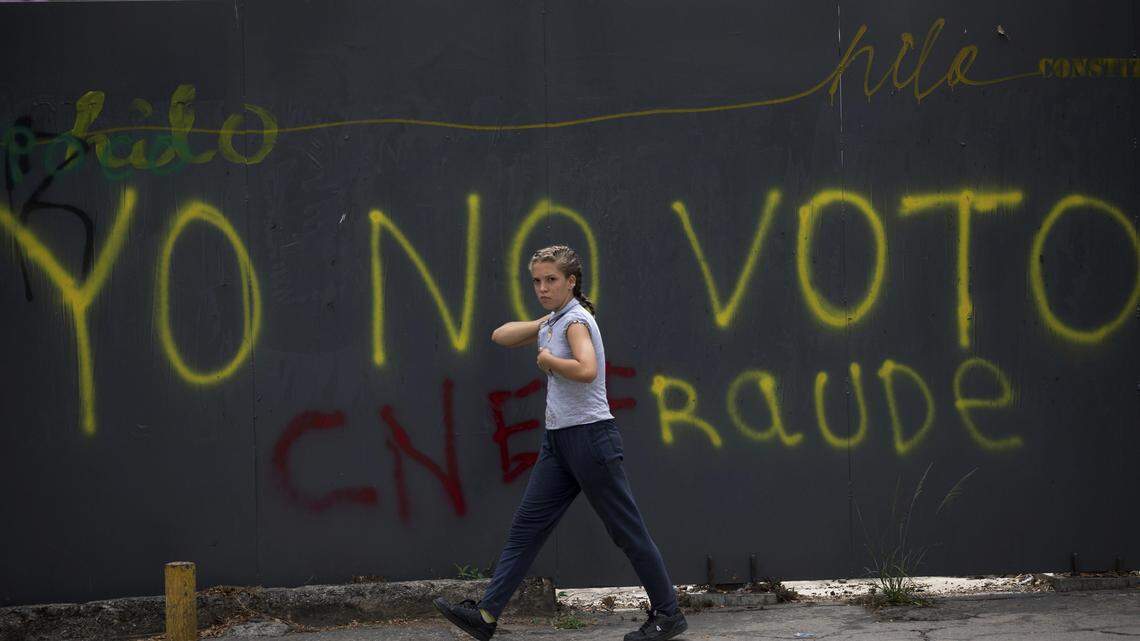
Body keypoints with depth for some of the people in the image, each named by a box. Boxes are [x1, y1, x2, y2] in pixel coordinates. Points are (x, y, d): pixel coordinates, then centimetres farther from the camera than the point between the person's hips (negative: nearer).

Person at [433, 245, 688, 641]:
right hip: (558, 440, 9)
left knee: (627, 531, -2)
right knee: (526, 527, 3)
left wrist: (547, 359, -13)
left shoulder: (576, 320, -12)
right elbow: (501, 337, 18)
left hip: (590, 435, -9)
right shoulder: (553, 322, 14)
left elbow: (586, 370, -29)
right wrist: (543, 324, 6)